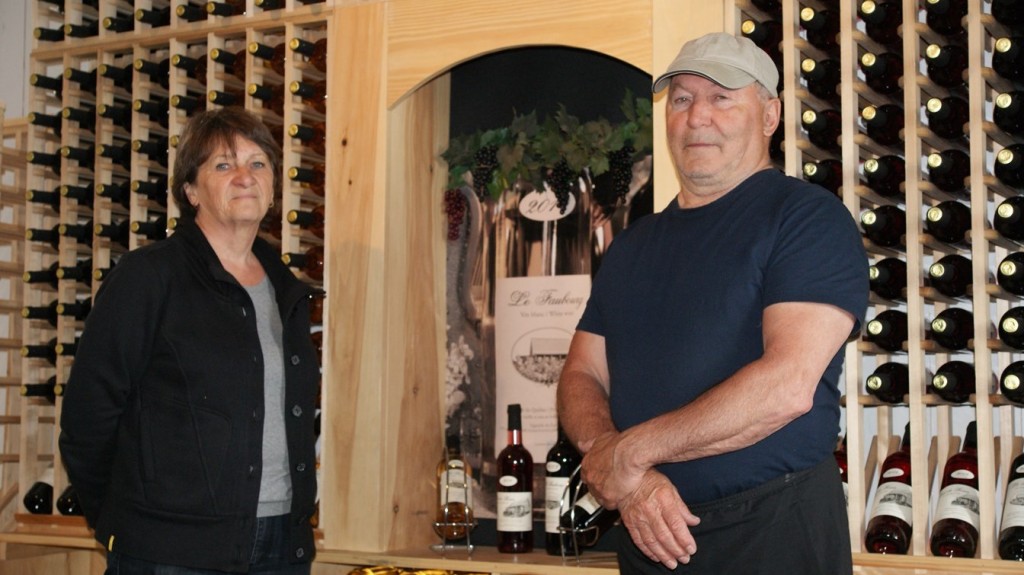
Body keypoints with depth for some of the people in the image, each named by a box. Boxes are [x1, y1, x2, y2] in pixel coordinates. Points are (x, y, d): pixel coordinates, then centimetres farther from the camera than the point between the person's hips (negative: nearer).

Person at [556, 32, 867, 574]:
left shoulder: (807, 217, -8)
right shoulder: (633, 245, 12)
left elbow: (787, 385, -20)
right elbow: (581, 377, 8)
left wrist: (630, 452, -15)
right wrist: (626, 480, -12)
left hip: (775, 530, -6)